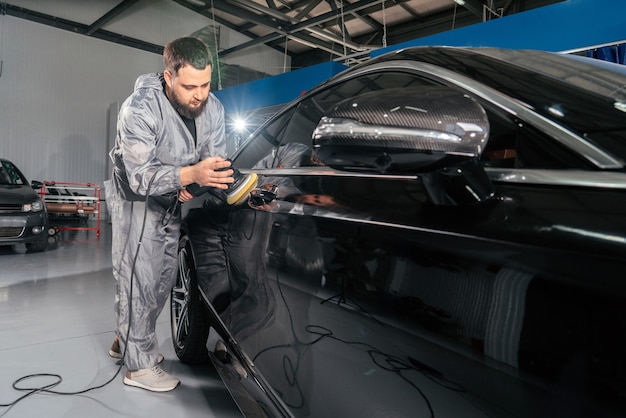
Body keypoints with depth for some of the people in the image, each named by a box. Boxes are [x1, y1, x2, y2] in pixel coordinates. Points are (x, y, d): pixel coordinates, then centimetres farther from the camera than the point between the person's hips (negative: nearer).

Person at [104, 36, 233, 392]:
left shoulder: (213, 108, -12)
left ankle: (129, 340, 33)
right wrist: (190, 174, -47)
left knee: (164, 277, 12)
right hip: (136, 199, -6)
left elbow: (216, 159, -5)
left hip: (171, 202, 6)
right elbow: (140, 176, -32)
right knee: (138, 279, -6)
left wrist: (193, 186, -26)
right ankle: (139, 364, 9)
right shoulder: (139, 109, -28)